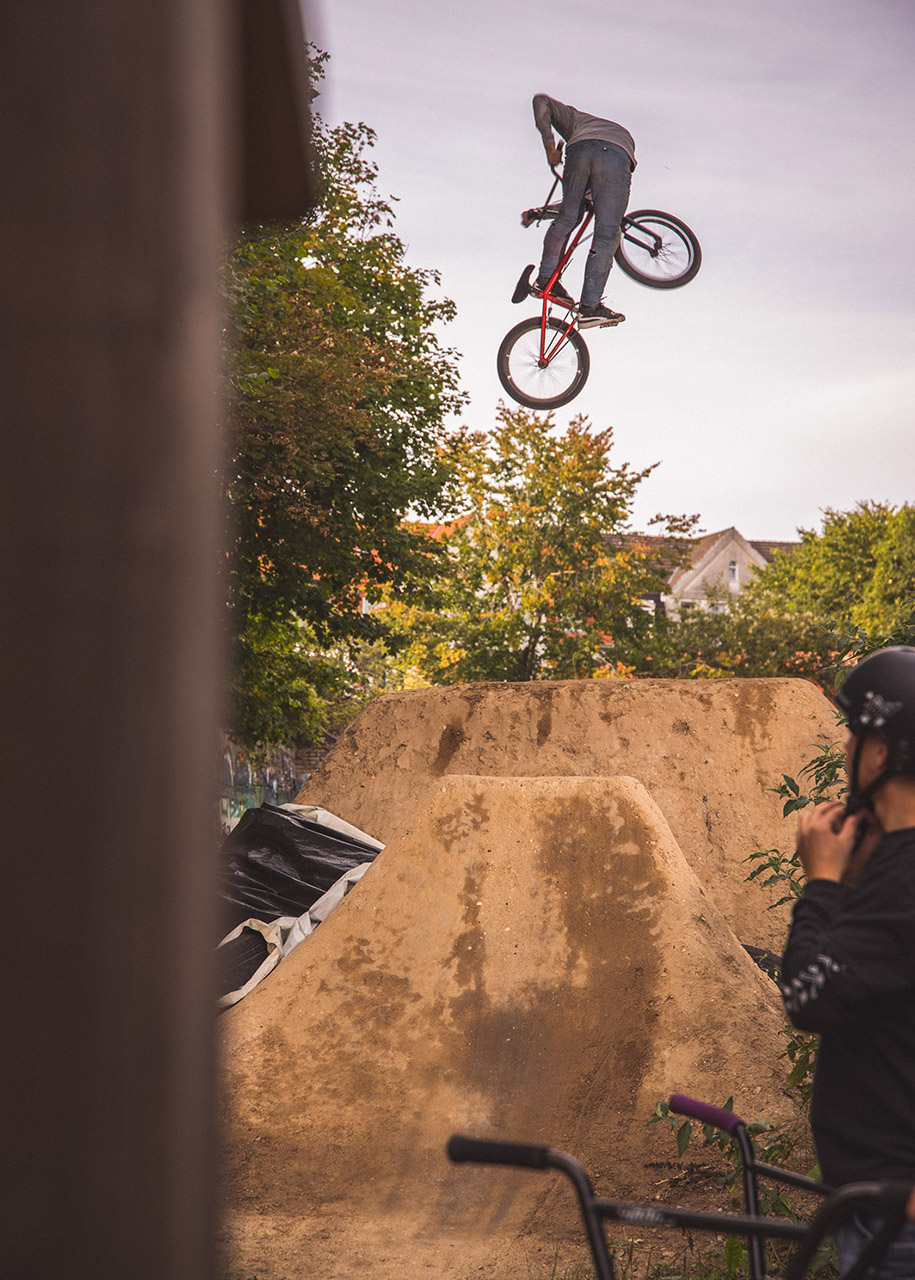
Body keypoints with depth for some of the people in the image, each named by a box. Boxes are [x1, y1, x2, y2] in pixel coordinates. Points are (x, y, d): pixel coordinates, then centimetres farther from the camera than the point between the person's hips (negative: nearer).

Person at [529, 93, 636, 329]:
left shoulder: (576, 118, 41)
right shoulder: (625, 135, 48)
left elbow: (541, 101, 27)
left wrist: (549, 143, 22)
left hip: (580, 149, 0)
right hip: (617, 157, 0)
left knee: (567, 217, 21)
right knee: (607, 235, 2)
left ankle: (544, 279, 26)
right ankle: (589, 307, 0)